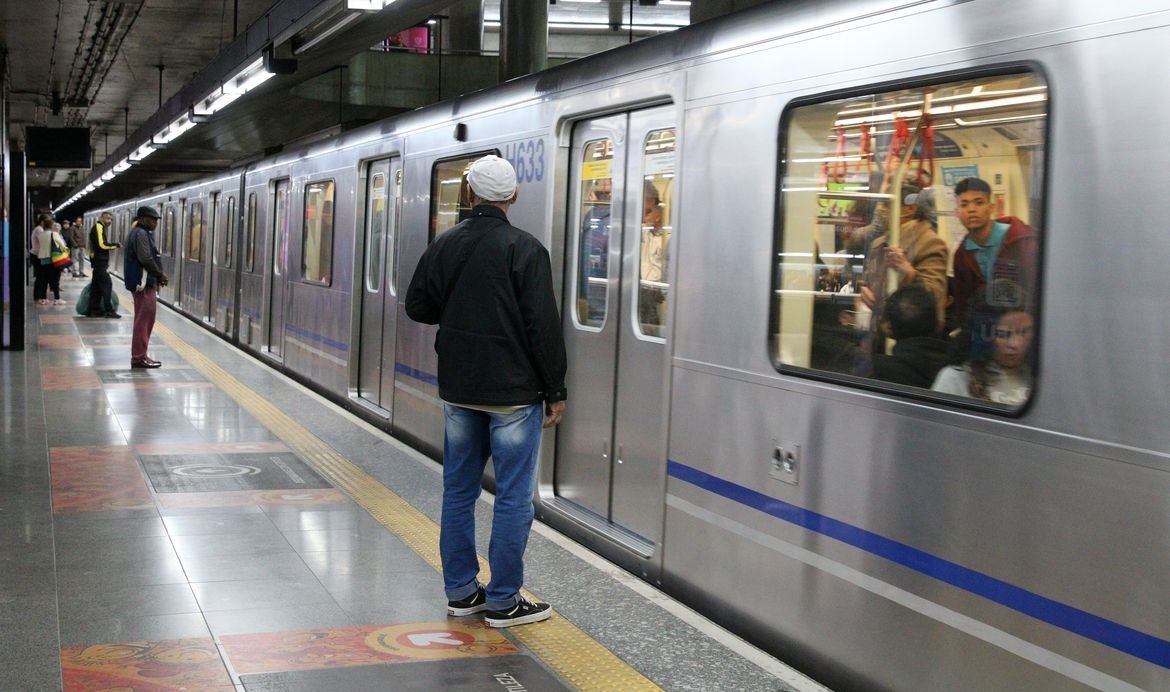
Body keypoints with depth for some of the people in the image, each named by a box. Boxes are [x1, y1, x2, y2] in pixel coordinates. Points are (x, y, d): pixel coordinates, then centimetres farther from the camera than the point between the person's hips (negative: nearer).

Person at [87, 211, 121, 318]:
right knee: (107, 284, -10)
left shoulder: (100, 227, 20)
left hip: (98, 261, 10)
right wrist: (115, 245, -9)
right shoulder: (99, 227, -11)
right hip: (100, 261, -10)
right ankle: (109, 310, -11)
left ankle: (94, 310, 15)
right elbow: (102, 245, -20)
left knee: (96, 286, 12)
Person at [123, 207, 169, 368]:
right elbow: (145, 259, -22)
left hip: (144, 282, 11)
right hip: (144, 283, -11)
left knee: (143, 321, 15)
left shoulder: (141, 233, 19)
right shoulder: (141, 234, -13)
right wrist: (160, 275, -11)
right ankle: (139, 357, -4)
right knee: (144, 321, -7)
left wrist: (158, 276, 8)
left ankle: (139, 355, 22)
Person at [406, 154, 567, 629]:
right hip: (512, 393, -6)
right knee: (513, 496, 1)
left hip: (458, 389, 6)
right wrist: (555, 391, -7)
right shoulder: (524, 250, -12)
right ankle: (503, 601, 6)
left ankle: (461, 591, 20)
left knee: (459, 489, 13)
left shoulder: (444, 246, 4)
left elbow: (418, 307, 10)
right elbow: (543, 327, -14)